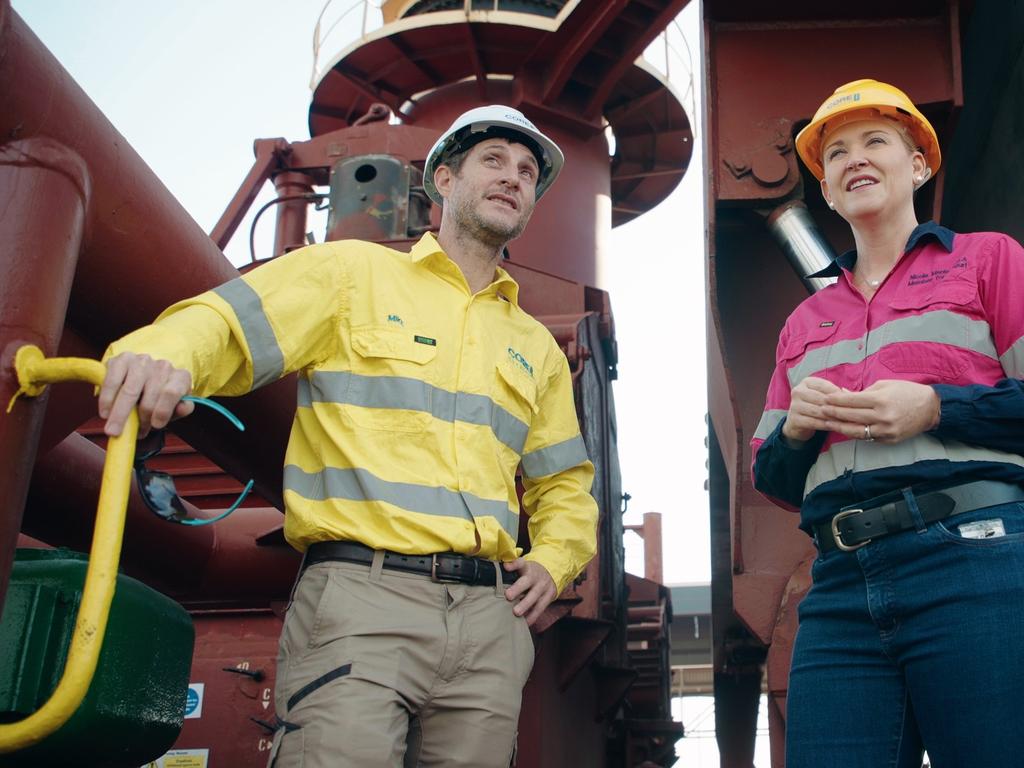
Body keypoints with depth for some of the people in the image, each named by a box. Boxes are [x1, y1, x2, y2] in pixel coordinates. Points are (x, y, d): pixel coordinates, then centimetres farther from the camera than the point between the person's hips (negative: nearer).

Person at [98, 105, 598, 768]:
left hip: (491, 617, 5)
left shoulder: (536, 347, 25)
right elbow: (223, 325, 0)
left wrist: (553, 561, 9)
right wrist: (163, 355, -24)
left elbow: (565, 485, 30)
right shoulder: (354, 272, 12)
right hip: (361, 593, -5)